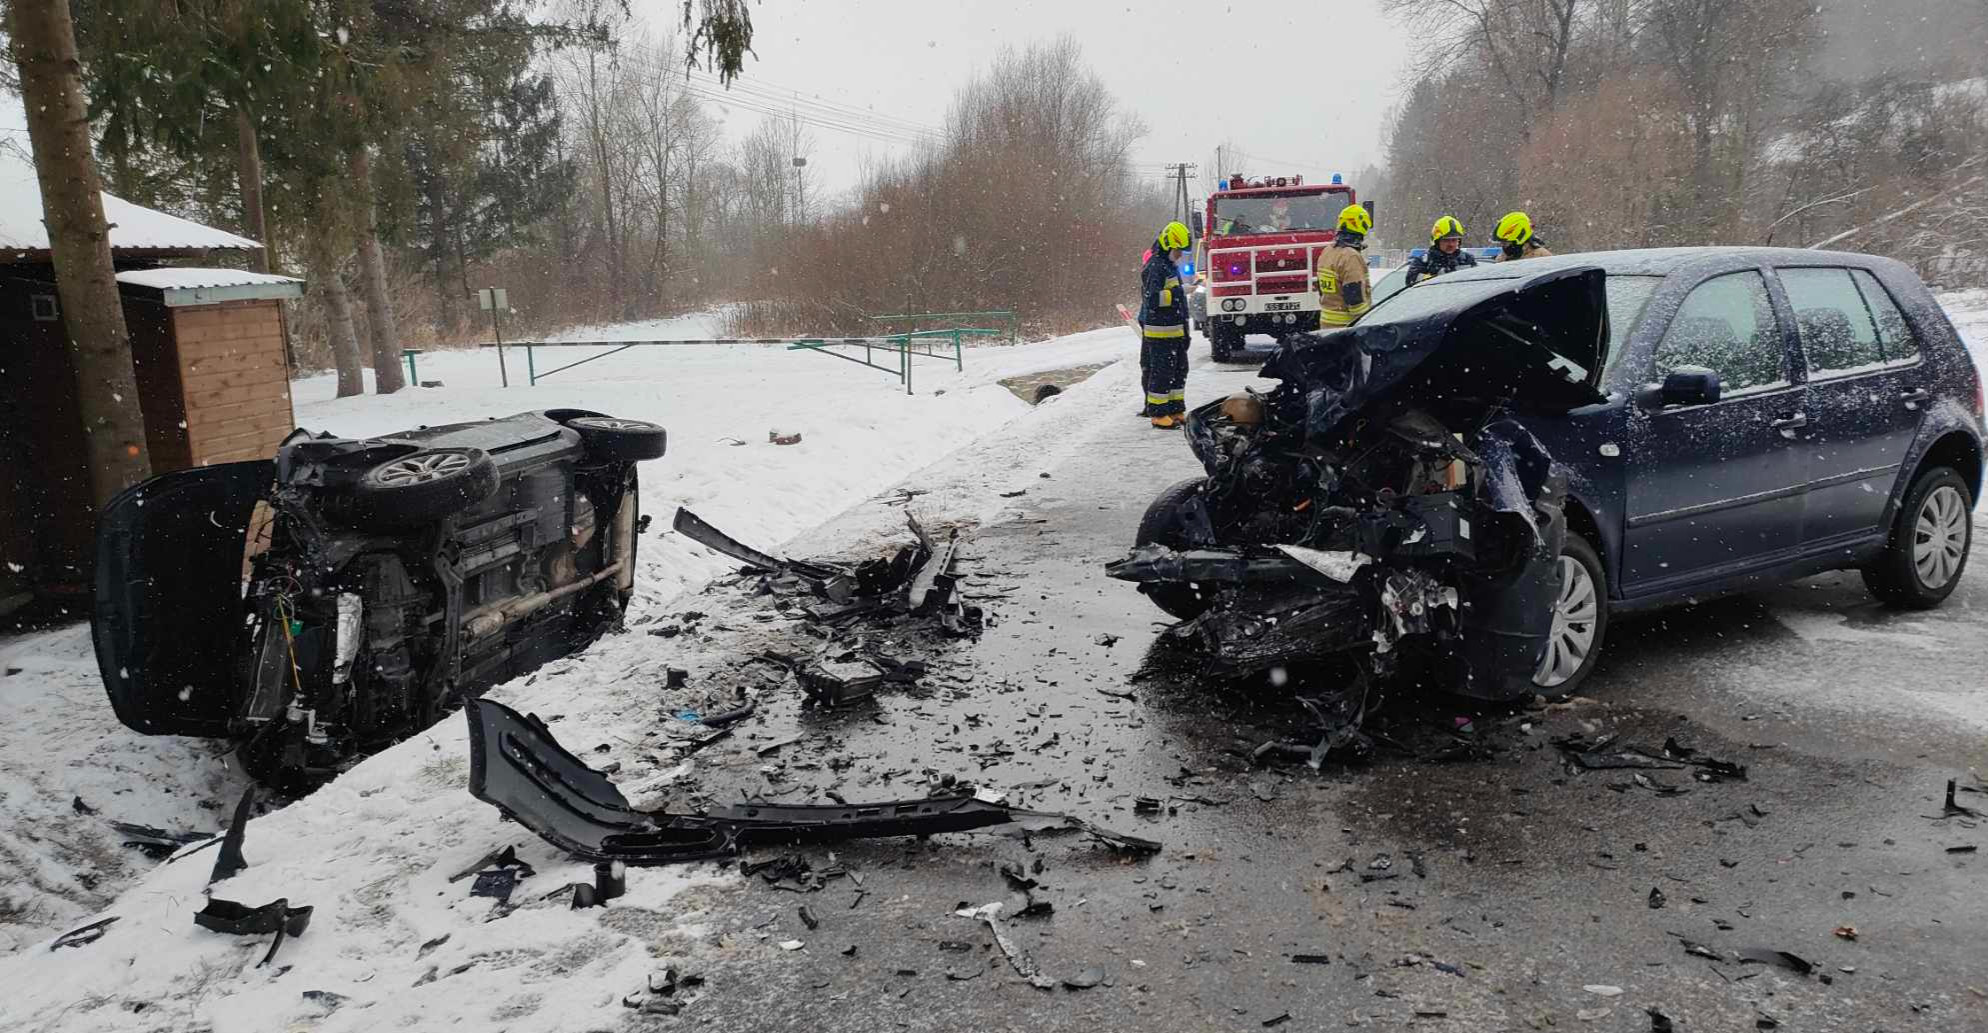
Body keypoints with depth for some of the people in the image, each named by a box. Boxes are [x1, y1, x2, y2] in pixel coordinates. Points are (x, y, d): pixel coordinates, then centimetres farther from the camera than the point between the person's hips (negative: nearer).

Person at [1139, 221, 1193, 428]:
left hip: (1175, 331, 10)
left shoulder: (1171, 266, 19)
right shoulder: (1155, 267, -13)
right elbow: (1152, 299, -23)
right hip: (1160, 332, -10)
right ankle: (1158, 414, -3)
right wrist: (1174, 293, -27)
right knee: (1161, 373, -7)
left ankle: (1176, 411, 20)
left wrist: (1185, 332, 25)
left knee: (1179, 371, 13)